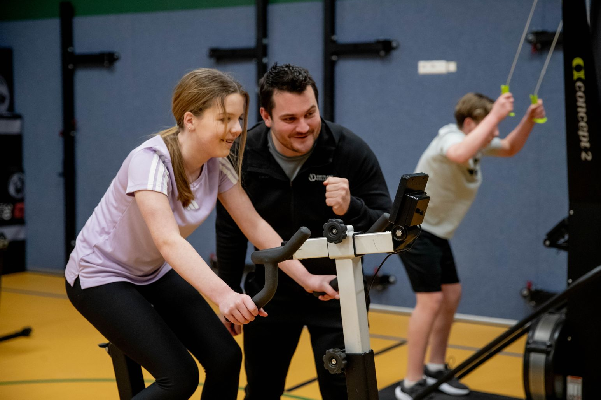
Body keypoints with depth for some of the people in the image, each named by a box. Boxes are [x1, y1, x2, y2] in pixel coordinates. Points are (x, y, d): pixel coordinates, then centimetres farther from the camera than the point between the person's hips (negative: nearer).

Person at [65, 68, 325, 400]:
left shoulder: (216, 164, -10)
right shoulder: (150, 161, -31)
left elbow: (256, 226, -9)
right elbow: (169, 241, -45)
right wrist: (224, 296, -58)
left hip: (154, 273, 7)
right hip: (101, 275, -7)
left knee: (226, 358, -6)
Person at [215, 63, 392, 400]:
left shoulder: (352, 151, -20)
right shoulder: (243, 155, -13)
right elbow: (230, 231, 1)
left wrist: (351, 209, -37)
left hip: (337, 291, -2)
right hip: (272, 290, 3)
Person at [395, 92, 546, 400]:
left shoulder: (475, 142, 4)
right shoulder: (452, 139, -24)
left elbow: (510, 148, 20)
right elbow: (460, 155, -50)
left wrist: (529, 119, 2)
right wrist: (495, 115, -44)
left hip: (436, 232, 10)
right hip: (413, 228, -10)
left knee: (451, 294, 13)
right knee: (431, 300, -14)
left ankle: (435, 369, 26)